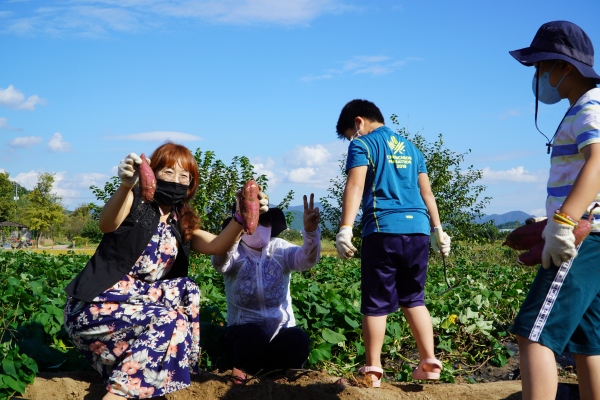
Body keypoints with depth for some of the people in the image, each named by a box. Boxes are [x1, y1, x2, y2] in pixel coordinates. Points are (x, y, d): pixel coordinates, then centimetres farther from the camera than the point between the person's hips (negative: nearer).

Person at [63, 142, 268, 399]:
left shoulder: (180, 226, 15)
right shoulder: (136, 201, -3)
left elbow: (216, 246, -5)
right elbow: (107, 224, -27)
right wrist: (125, 186, -46)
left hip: (134, 303, 7)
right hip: (95, 305, -7)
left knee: (186, 290, -2)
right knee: (170, 322, -21)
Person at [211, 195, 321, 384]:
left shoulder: (280, 249, 2)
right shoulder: (235, 252, -4)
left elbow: (307, 259, -18)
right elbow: (220, 263, -29)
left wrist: (311, 230, -41)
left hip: (281, 330, 2)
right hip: (244, 330, -1)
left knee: (298, 340, -30)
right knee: (253, 335, -35)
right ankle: (240, 370, -3)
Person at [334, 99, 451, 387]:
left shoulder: (362, 145, 3)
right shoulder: (410, 148, 22)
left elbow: (355, 186, -11)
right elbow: (427, 193, 21)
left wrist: (345, 229, -18)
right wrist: (437, 230, 23)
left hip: (383, 229, -6)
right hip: (418, 228, 6)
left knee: (376, 303, 0)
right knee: (413, 299, 15)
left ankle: (373, 370, 4)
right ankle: (429, 363, 10)